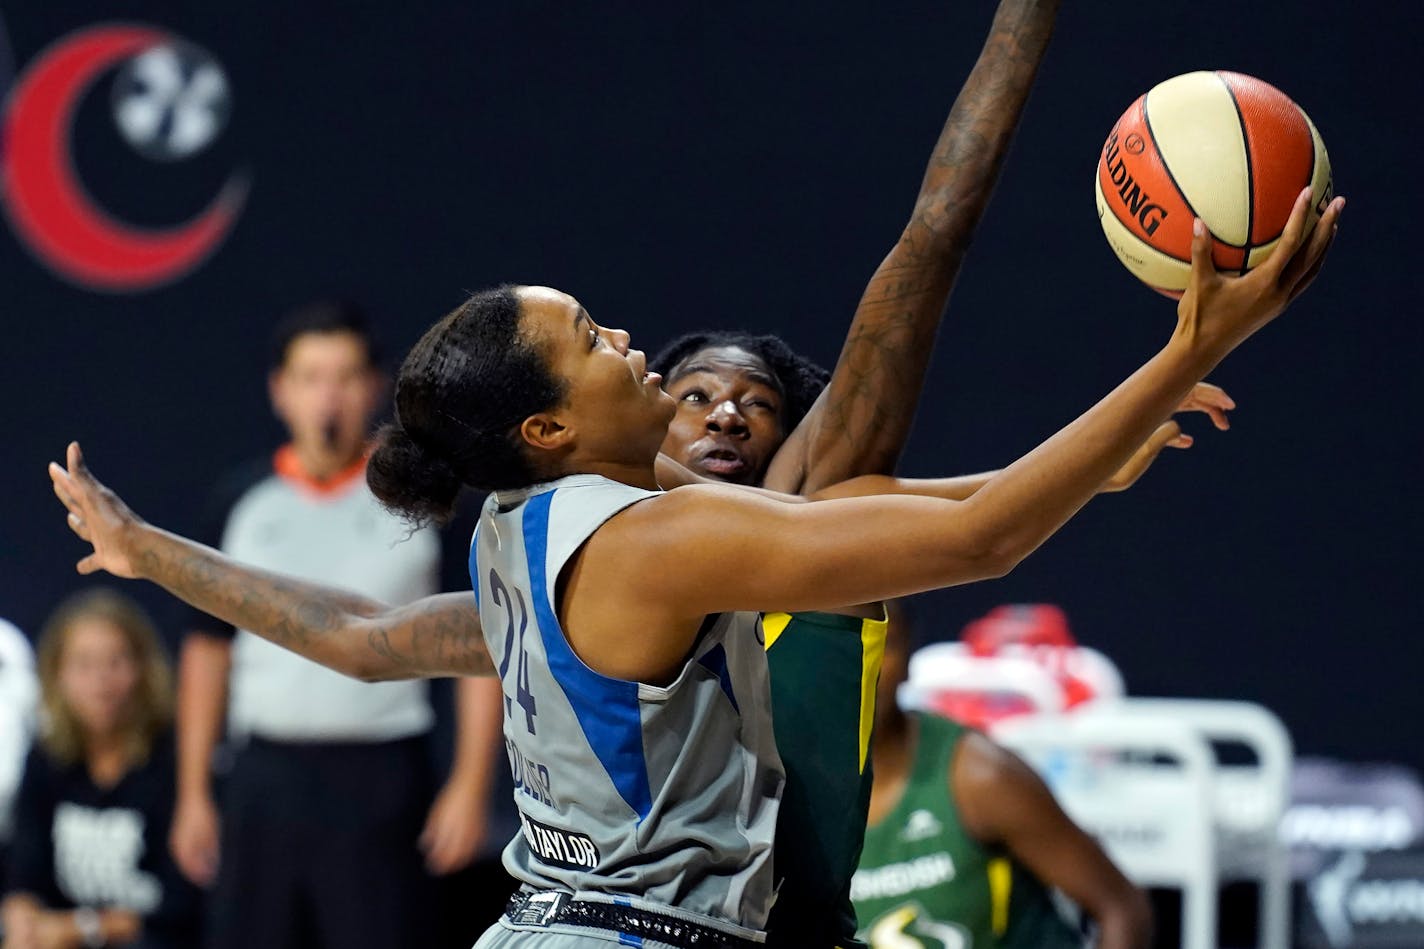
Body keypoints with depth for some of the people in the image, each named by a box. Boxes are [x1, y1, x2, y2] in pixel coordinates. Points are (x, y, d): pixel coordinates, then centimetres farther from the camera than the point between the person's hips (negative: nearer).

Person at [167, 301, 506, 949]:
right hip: (267, 775, 3)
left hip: (382, 777, -3)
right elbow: (207, 647, 14)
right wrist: (192, 793, 9)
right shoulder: (243, 501, 8)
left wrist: (470, 787, -9)